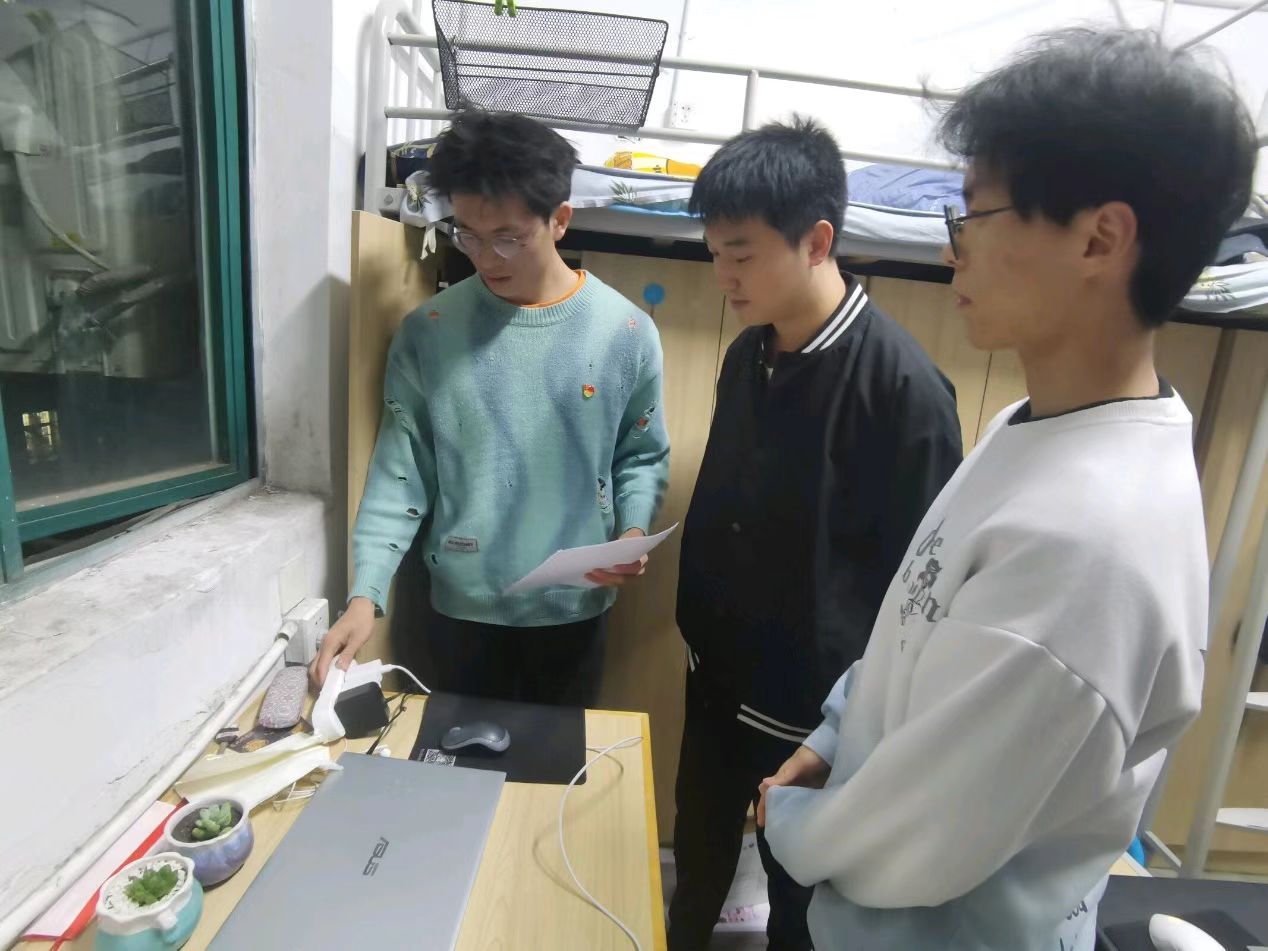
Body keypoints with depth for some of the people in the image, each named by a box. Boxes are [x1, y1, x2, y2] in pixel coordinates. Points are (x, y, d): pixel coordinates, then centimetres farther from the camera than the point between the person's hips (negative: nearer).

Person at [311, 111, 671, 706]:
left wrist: (634, 529, -16)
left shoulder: (626, 332, -8)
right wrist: (365, 593, -14)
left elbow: (643, 455, 2)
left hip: (573, 605, 0)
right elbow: (400, 468, -6)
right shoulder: (427, 332, -7)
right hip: (463, 604, 0)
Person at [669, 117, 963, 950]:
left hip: (818, 700, -6)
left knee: (800, 882, 20)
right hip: (719, 671, 6)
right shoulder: (748, 355, -1)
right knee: (698, 850, 27)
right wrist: (695, 617, 13)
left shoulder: (904, 384, -22)